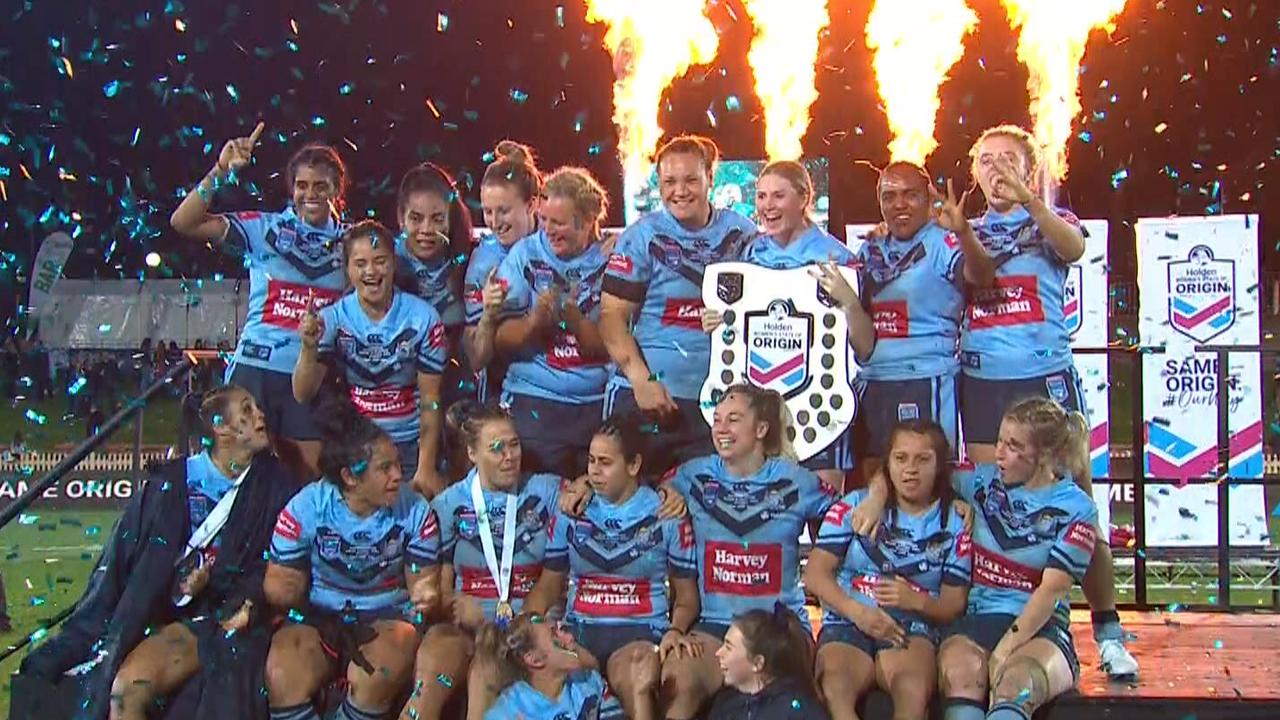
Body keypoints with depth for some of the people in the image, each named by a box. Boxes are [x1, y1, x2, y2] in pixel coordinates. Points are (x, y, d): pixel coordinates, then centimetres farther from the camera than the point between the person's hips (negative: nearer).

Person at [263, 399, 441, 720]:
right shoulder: (304, 508, -8)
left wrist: (425, 596, -25)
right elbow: (281, 579, -3)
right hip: (318, 615, 0)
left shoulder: (415, 511, -6)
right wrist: (283, 591, -28)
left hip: (388, 616, 0)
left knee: (371, 679, -33)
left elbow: (423, 581, 0)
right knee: (281, 678, -30)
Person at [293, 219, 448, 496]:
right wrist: (309, 347, -25)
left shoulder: (422, 317, -8)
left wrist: (426, 467, -7)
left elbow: (430, 400, -4)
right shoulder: (333, 318, -5)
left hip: (408, 444, -1)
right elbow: (303, 395, -8)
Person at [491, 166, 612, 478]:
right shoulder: (525, 255, 3)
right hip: (533, 402, 0)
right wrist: (536, 320, -19)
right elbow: (501, 339, -1)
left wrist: (573, 318, -20)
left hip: (598, 403, 0)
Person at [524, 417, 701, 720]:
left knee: (636, 677, -41)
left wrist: (676, 630, -11)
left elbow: (686, 595, 11)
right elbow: (549, 585, 17)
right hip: (578, 629, 3)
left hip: (642, 631, -2)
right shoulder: (569, 512, 13)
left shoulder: (667, 516, 6)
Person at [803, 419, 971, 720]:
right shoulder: (854, 507, 13)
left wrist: (917, 601, -13)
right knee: (834, 687, -35)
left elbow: (954, 605, 11)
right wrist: (857, 611, -14)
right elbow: (815, 574, 5)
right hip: (847, 621, 0)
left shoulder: (953, 527, 15)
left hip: (913, 627, 0)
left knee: (913, 689, -36)